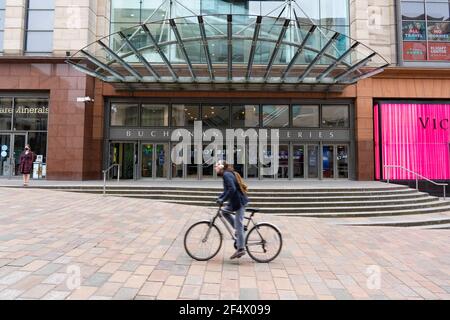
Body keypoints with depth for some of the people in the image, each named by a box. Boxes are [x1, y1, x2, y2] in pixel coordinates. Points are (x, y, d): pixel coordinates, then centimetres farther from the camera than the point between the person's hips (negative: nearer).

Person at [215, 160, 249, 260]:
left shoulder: (227, 175, -16)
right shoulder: (226, 175, 14)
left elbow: (232, 189, -28)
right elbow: (227, 191, 21)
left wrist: (222, 200, -24)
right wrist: (219, 198, 11)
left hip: (239, 201, -10)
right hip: (235, 200, 10)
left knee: (238, 225, -6)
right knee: (225, 211, 18)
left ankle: (241, 249, 1)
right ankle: (238, 229, 21)